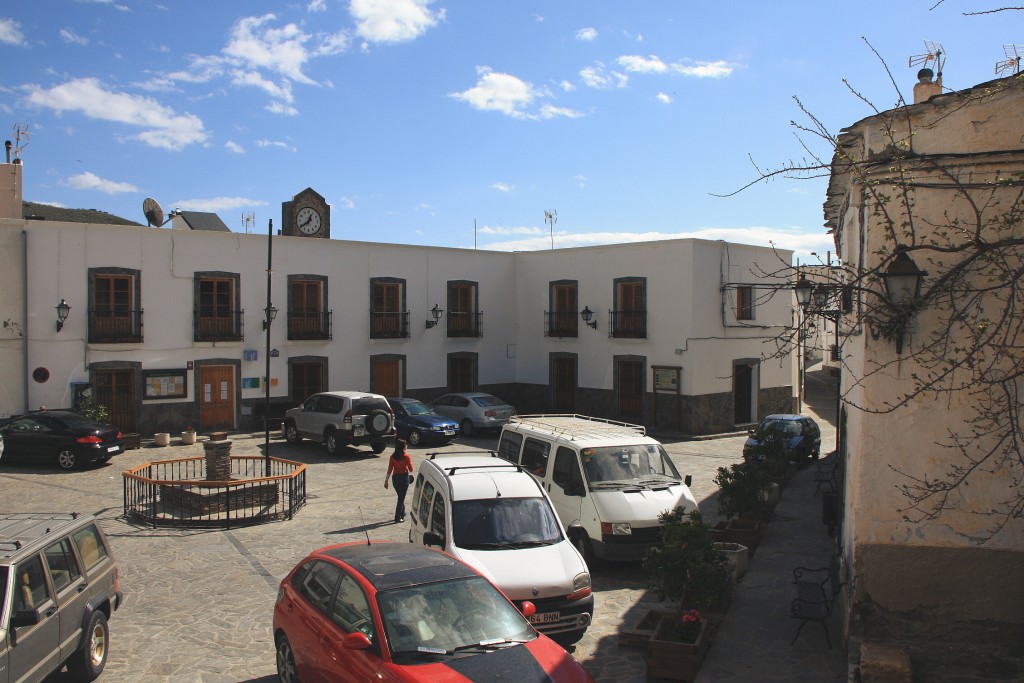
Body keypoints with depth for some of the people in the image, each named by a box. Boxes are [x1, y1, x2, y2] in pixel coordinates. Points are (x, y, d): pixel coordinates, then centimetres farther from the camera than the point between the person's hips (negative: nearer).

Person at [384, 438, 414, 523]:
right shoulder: (407, 456, -14)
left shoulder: (392, 457, -3)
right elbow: (411, 469, -9)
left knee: (400, 496, 22)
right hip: (404, 477, -5)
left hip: (395, 478, 5)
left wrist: (386, 480, 3)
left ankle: (402, 513, 36)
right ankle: (398, 518, 3)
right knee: (401, 498, 3)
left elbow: (389, 470, -3)